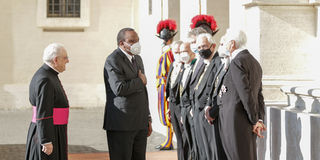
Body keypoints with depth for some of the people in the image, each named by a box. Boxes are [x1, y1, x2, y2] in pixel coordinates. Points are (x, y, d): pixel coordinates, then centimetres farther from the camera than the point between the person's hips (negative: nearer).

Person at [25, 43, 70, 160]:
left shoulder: (47, 75, 11)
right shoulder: (45, 81, -21)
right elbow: (43, 114, -23)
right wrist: (47, 142, -22)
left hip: (49, 132, 10)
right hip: (47, 135, -10)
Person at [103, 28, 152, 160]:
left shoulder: (138, 59, 17)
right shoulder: (113, 60, -10)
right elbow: (119, 89, -24)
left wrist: (148, 118, 19)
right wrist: (140, 81, -8)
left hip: (140, 124, 8)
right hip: (122, 124, -8)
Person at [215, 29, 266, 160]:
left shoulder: (237, 62, -13)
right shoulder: (254, 63, 16)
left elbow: (246, 94, -17)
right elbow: (259, 95, 15)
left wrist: (255, 121, -11)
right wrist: (260, 119, 11)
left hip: (236, 123, -9)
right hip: (248, 124, 9)